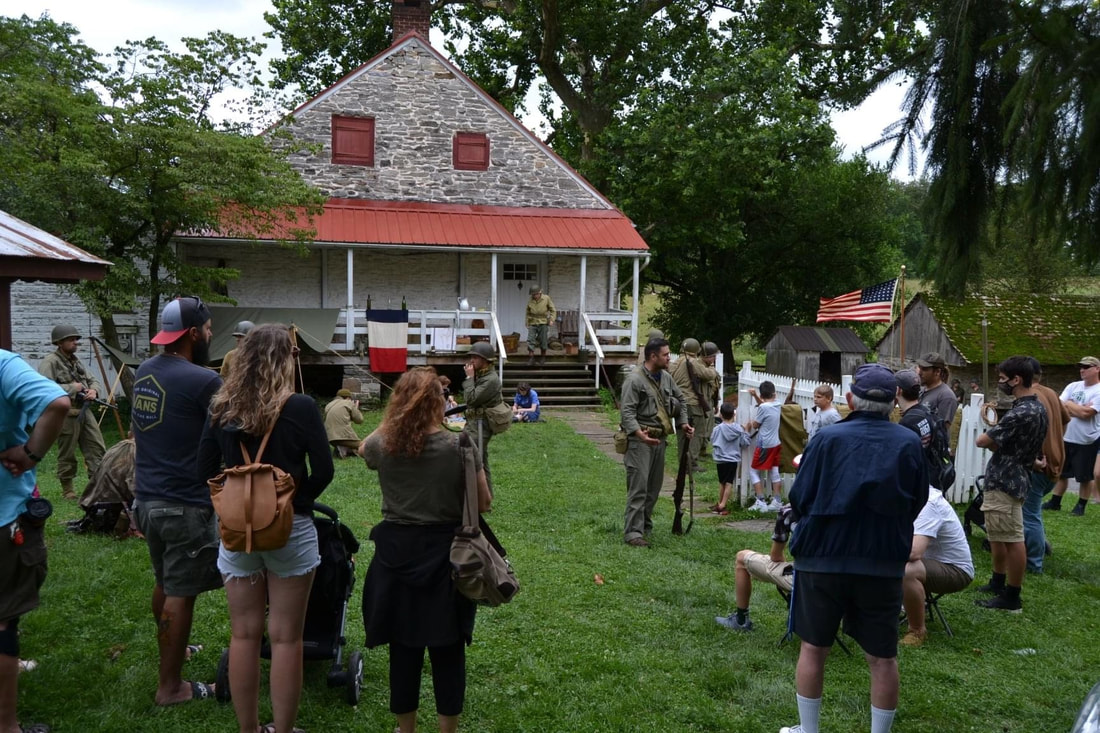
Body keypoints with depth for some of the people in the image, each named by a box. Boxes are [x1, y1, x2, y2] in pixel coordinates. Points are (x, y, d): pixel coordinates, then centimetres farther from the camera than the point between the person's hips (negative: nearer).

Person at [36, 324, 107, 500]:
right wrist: (72, 388, -17)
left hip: (85, 411, 8)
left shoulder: (76, 361, 15)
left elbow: (92, 381, 20)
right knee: (67, 454, 3)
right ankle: (67, 489, 15)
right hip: (66, 414, -8)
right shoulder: (50, 362, -11)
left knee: (97, 448, 5)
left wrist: (94, 390, -3)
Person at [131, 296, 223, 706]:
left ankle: (169, 650, 41)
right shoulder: (202, 380, -18)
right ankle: (170, 686, 11)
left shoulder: (143, 373, 6)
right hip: (185, 505, -8)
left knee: (164, 583, 23)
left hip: (147, 499, 8)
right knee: (181, 593, 2)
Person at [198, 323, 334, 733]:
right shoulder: (300, 407, -12)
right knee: (285, 637, 6)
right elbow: (323, 471, -9)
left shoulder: (221, 407, 0)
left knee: (244, 634, 13)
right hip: (290, 529, -4)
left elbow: (205, 470, 6)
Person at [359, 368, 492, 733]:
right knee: (448, 650, 10)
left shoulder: (381, 446, -6)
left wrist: (392, 419, 17)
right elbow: (483, 503, -5)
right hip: (445, 554, -2)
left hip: (397, 552, 2)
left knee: (403, 647, 15)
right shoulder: (459, 447, -13)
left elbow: (364, 448, 20)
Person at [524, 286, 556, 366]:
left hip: (543, 323, -1)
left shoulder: (546, 298, -5)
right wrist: (527, 324, 10)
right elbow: (528, 313, 12)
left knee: (543, 341, 3)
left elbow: (553, 310, 2)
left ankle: (543, 357, 21)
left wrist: (551, 320, -8)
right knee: (530, 340, -9)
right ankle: (531, 358, -7)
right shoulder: (530, 300, 0)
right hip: (533, 323, 1)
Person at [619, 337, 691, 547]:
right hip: (640, 440, -8)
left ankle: (645, 525, 28)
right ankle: (633, 532, -7)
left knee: (654, 486, 14)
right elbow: (626, 411, -19)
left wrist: (683, 422, 15)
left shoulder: (666, 378, 11)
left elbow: (680, 399, 27)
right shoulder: (635, 379, -14)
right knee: (639, 487, -10)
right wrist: (639, 433, -31)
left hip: (660, 439, 8)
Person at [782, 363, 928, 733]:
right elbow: (917, 503, 7)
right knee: (883, 658, 12)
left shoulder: (828, 438, -12)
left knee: (813, 648, 13)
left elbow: (798, 499, -6)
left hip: (823, 558, -1)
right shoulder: (910, 443, -5)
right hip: (884, 563, 2)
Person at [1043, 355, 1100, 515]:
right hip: (1067, 438, 6)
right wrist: (1080, 409, -14)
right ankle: (1055, 502, 23)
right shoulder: (1073, 386, 6)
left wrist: (1069, 404, -8)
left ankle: (1081, 506, 17)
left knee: (1085, 476, 5)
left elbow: (1086, 414, -21)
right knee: (1061, 472, 13)